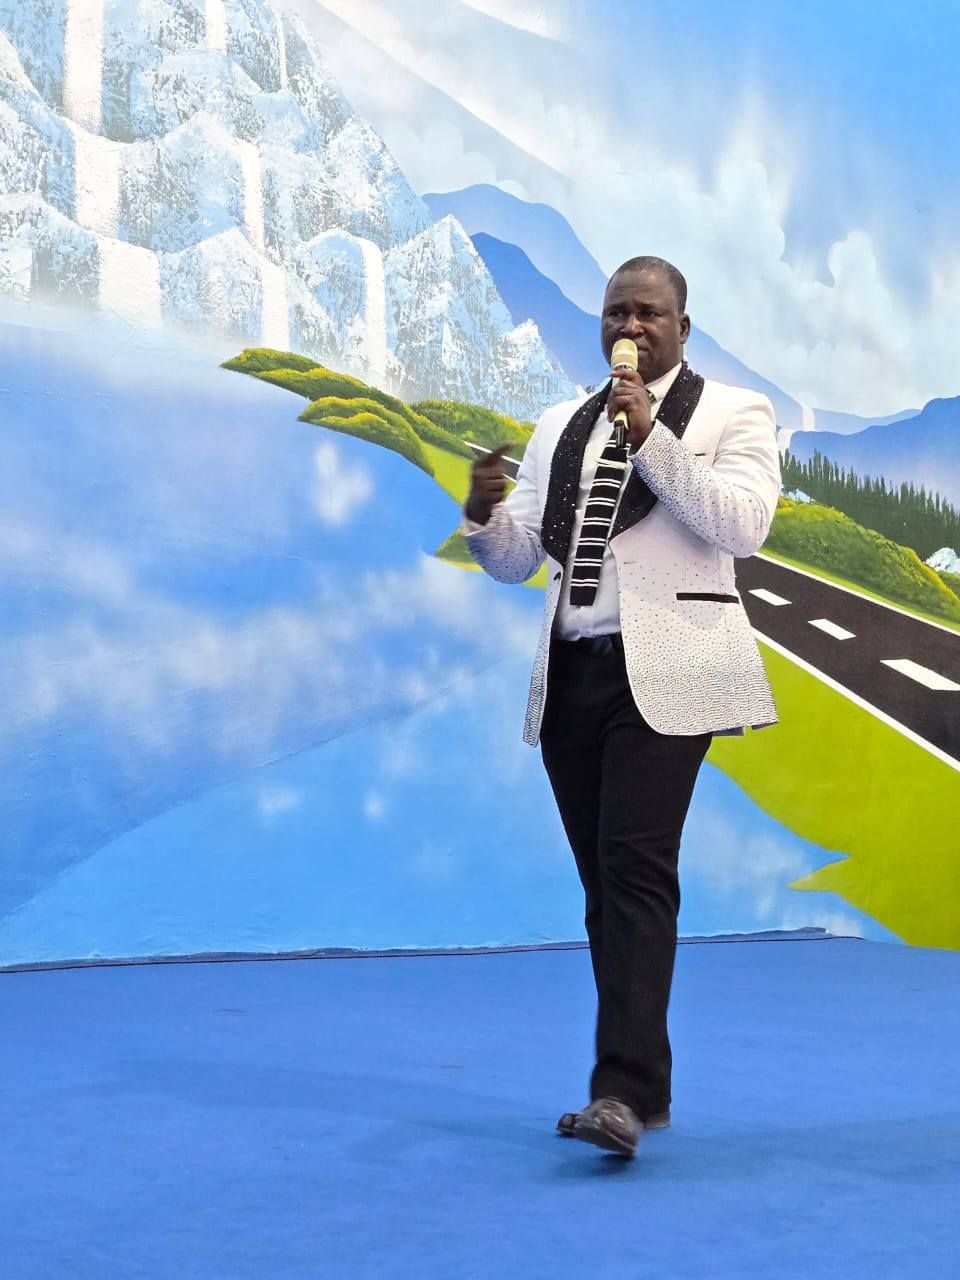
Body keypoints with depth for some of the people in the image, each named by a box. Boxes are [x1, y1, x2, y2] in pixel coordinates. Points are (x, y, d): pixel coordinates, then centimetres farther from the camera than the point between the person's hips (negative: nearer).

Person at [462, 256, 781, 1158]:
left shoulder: (733, 414, 5)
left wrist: (653, 435, -17)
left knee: (636, 868, -16)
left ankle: (625, 1090, -17)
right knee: (604, 881, 6)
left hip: (662, 675, -5)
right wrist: (483, 513, -6)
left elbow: (744, 525, -12)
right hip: (571, 675, 5)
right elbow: (515, 561, 16)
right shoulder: (560, 427, 18)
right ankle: (636, 1086, 14)